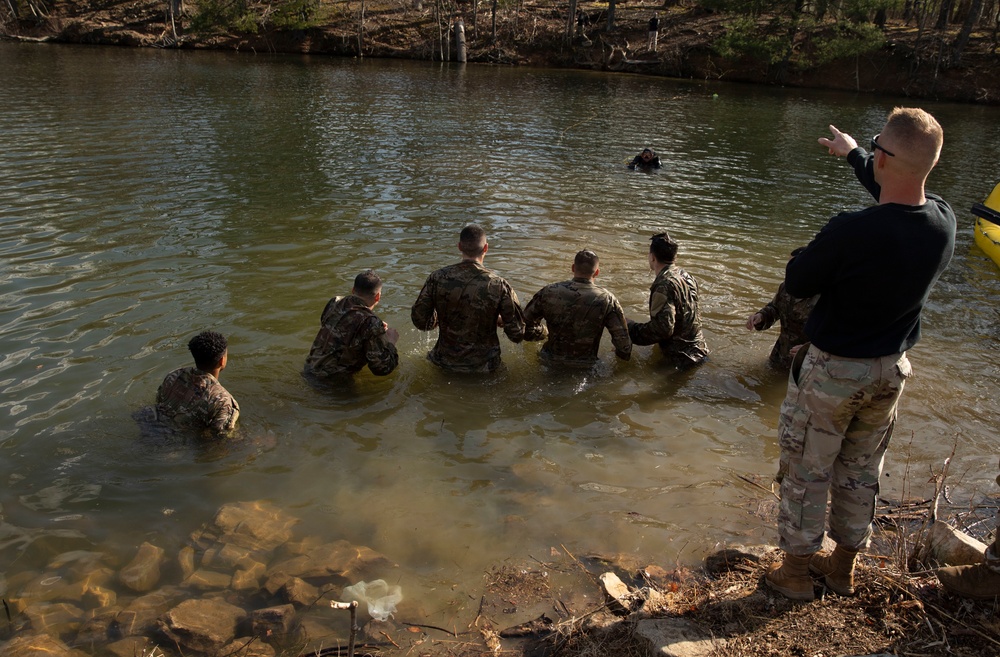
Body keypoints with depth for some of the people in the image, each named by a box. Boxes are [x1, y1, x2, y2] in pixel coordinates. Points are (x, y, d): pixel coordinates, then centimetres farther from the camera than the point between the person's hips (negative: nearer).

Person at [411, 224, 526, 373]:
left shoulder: (438, 278, -13)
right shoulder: (499, 286, -17)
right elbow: (517, 335, -12)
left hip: (445, 361, 2)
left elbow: (420, 320, -3)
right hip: (483, 365, -2)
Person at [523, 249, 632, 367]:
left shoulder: (548, 292, -9)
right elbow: (622, 338, -9)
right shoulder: (607, 300, -13)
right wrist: (625, 355, 13)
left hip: (551, 361, 2)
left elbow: (525, 323, 3)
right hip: (586, 365, -2)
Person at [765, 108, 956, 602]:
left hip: (831, 370, -6)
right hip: (892, 371, 6)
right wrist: (853, 154, 27)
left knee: (807, 471, 12)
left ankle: (795, 571, 27)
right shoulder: (943, 223, -10)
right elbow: (902, 195, 13)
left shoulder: (851, 232, -31)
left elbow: (797, 284, -17)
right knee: (862, 470, 21)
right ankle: (843, 568, 38)